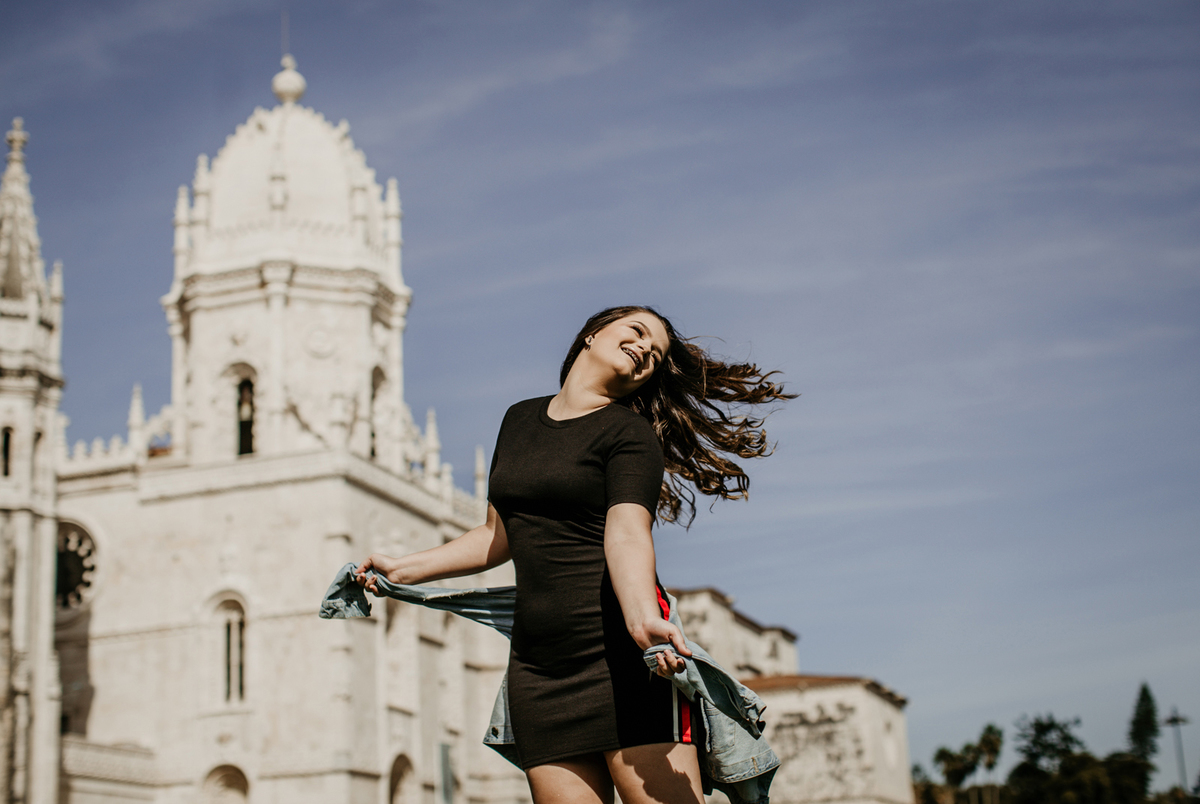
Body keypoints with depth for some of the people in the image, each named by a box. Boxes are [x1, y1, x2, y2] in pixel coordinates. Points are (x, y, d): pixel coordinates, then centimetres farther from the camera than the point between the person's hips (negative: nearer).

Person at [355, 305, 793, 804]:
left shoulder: (630, 434, 2)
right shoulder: (520, 420, 20)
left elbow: (627, 532, -16)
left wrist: (642, 618, -34)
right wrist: (404, 570, 28)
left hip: (619, 652, -5)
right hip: (537, 665, 5)